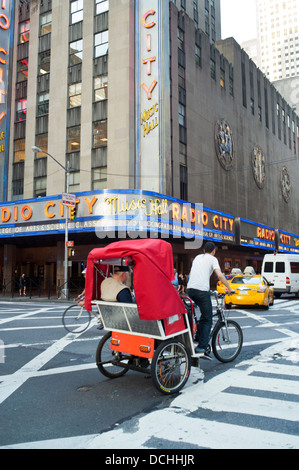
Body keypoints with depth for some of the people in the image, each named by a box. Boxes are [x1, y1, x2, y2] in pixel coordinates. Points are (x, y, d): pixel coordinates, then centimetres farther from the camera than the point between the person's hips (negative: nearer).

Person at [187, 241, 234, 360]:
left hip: (190, 289, 7)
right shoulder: (213, 259, 6)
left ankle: (197, 336, 19)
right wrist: (229, 288, 0)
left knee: (205, 314, 25)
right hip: (202, 290, -6)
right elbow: (220, 276, -7)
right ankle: (201, 348, -5)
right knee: (207, 320, 1)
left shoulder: (197, 257, 25)